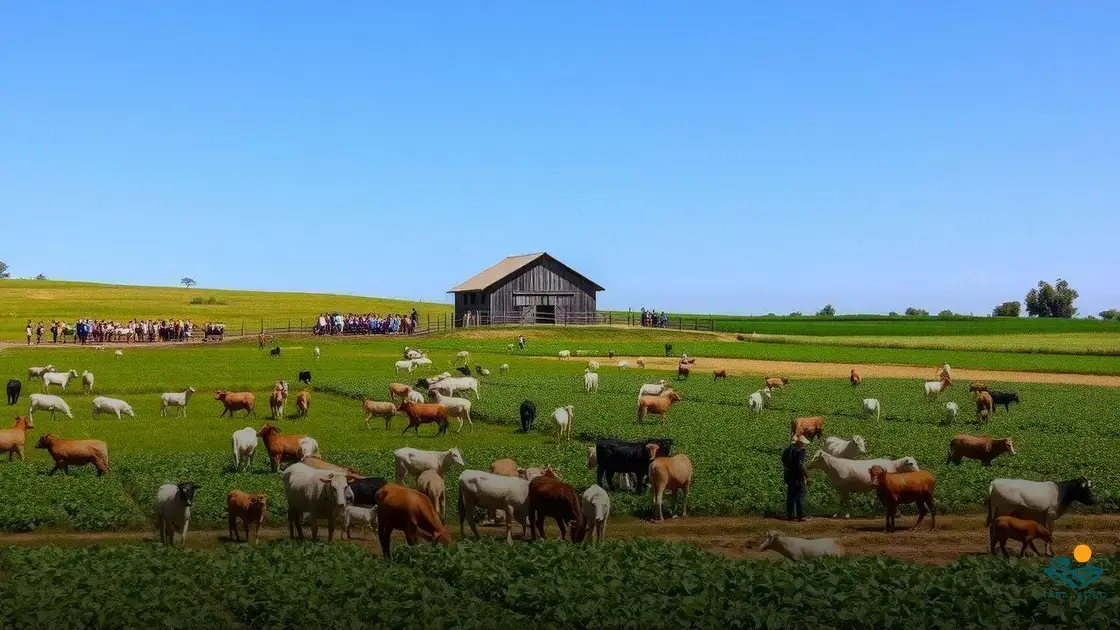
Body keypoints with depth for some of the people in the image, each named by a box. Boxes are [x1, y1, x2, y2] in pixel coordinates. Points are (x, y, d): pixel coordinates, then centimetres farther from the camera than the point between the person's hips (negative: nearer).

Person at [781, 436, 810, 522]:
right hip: (798, 477, -7)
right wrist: (806, 477, -17)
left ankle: (790, 515, 21)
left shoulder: (788, 449, 8)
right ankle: (800, 516, -3)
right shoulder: (801, 450, -16)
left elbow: (783, 460, 16)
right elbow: (801, 465, -22)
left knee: (790, 495, 16)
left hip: (789, 475, 7)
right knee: (800, 496, -2)